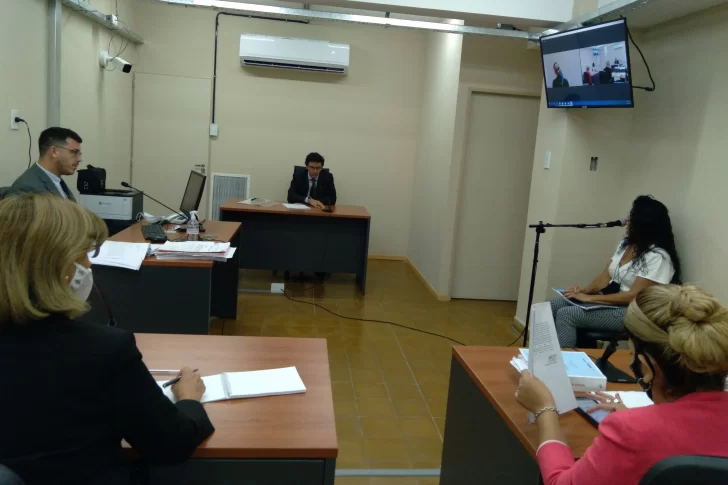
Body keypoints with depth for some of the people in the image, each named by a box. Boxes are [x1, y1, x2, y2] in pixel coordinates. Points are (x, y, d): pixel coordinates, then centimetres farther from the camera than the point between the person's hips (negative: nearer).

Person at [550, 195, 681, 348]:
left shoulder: (658, 257, -18)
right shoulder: (626, 244, 10)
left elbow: (634, 296, -23)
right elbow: (606, 276, 9)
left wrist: (589, 298, -23)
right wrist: (584, 290, -12)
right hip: (609, 300, 9)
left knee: (566, 314, -25)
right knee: (553, 305, -8)